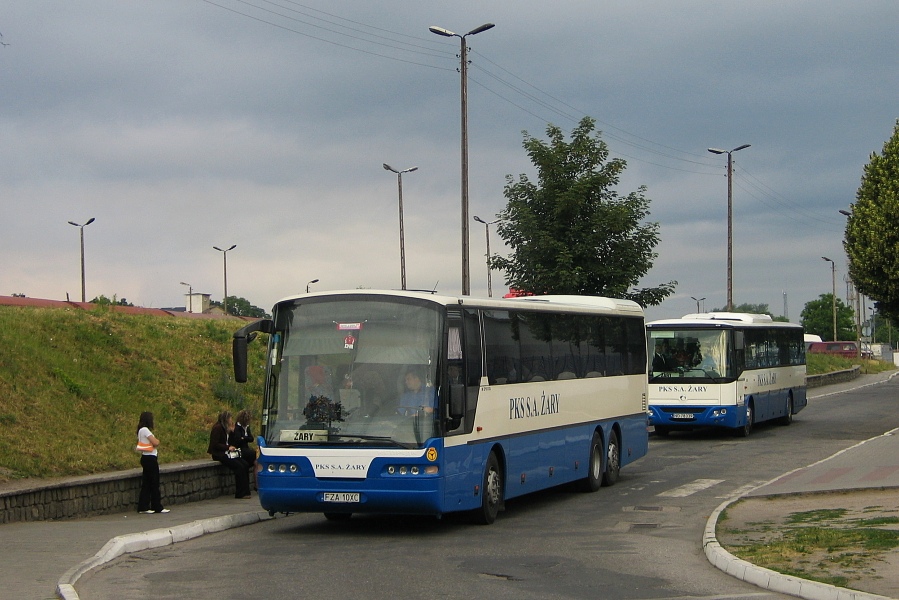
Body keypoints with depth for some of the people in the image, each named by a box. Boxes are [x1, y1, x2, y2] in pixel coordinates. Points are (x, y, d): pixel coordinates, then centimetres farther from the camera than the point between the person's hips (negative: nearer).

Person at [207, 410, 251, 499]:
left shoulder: (225, 428, 17)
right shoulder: (217, 428, -11)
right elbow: (215, 445, -16)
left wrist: (232, 431, 6)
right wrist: (228, 447, -16)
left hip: (226, 453, 9)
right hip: (219, 454, -9)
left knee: (245, 465, -10)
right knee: (239, 466, -23)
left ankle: (245, 491, -12)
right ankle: (240, 493, -19)